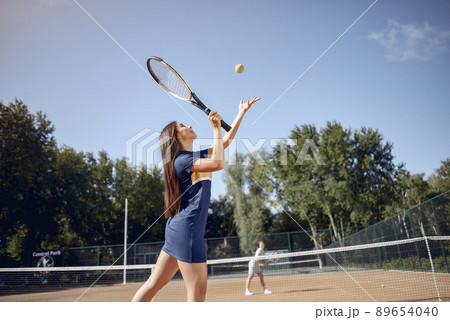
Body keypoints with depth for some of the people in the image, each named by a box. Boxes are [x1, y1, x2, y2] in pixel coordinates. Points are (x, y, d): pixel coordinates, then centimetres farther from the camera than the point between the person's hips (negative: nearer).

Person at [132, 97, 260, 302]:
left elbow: (225, 141, 24)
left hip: (179, 227, 10)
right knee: (197, 291, -4)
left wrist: (242, 112, 26)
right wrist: (216, 128, -11)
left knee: (155, 283, 12)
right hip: (186, 227, -10)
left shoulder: (197, 156, 18)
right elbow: (218, 163, -21)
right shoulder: (181, 160, -9)